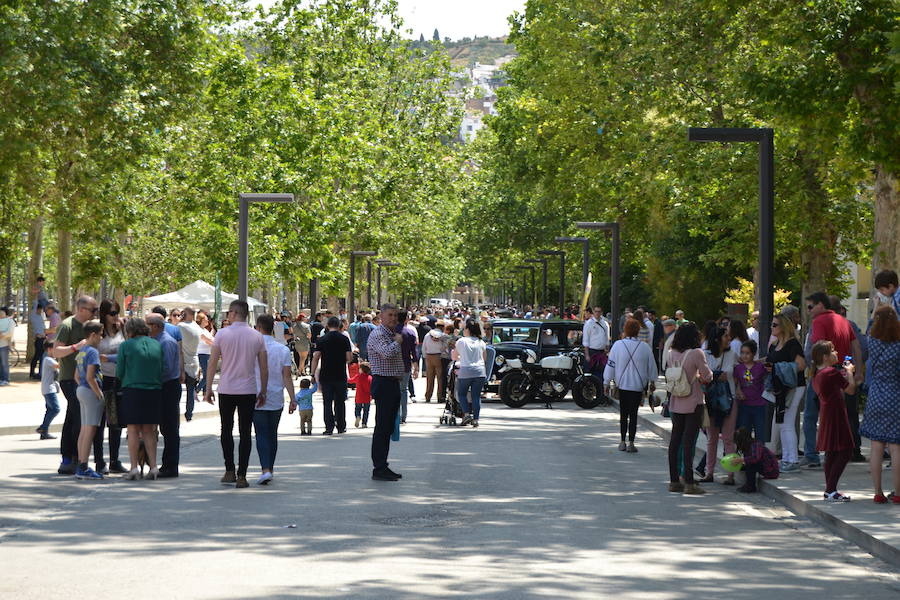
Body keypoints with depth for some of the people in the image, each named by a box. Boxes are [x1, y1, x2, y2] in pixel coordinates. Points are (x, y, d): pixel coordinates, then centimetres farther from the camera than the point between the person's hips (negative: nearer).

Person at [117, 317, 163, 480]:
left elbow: (119, 373, -1)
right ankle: (153, 466, 5)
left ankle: (134, 468, -2)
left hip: (132, 389, -3)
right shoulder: (156, 345, 7)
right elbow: (162, 370, 7)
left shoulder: (126, 345, -3)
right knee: (149, 430, 11)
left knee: (133, 430, 3)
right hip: (154, 391, 3)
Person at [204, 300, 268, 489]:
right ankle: (241, 476, -1)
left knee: (226, 430, 14)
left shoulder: (222, 334, -4)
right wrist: (263, 391, 12)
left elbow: (212, 363, -3)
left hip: (226, 390, -1)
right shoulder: (257, 336, 1)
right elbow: (264, 367, 2)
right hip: (248, 390, 1)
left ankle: (229, 472, 12)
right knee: (245, 433, 3)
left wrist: (208, 388, 5)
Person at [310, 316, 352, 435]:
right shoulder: (344, 339, -1)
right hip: (341, 375, 1)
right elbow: (349, 358, -4)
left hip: (326, 375, -1)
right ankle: (341, 427, 17)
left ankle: (329, 427, -2)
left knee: (327, 403, 3)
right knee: (340, 402, 12)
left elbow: (316, 357, -6)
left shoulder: (322, 339, -2)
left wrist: (314, 375, -1)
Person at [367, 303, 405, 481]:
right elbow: (386, 353, -29)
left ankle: (383, 466, 16)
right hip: (383, 383, -10)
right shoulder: (377, 335, -11)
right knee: (382, 427, -9)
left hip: (393, 383, 10)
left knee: (388, 427, 11)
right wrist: (397, 341, -11)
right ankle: (379, 469, -8)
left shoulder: (392, 335, 20)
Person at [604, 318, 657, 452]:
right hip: (638, 386, 0)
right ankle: (631, 443, 0)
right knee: (633, 413, 4)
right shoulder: (645, 347, -5)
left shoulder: (618, 345, -7)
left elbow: (610, 365, -3)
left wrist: (606, 383, 7)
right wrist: (652, 382, 23)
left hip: (622, 385, 0)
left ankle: (622, 442, 13)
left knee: (623, 414, 12)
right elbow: (652, 367, 7)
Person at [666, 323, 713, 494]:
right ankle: (689, 483, -4)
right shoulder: (696, 353, -14)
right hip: (693, 403, -5)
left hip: (675, 402, 5)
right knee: (689, 441, -5)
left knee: (675, 440, 10)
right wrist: (701, 377, 12)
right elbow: (707, 376, -10)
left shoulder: (672, 354, 3)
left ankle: (674, 480, 14)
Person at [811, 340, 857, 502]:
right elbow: (851, 389, -9)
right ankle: (831, 491, -13)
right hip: (835, 415, -10)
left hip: (826, 415, 10)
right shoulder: (832, 372, -16)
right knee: (846, 451, -8)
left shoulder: (817, 375, 12)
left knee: (831, 453, 14)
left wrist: (845, 373, 16)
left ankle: (829, 491, 16)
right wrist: (849, 372, 6)